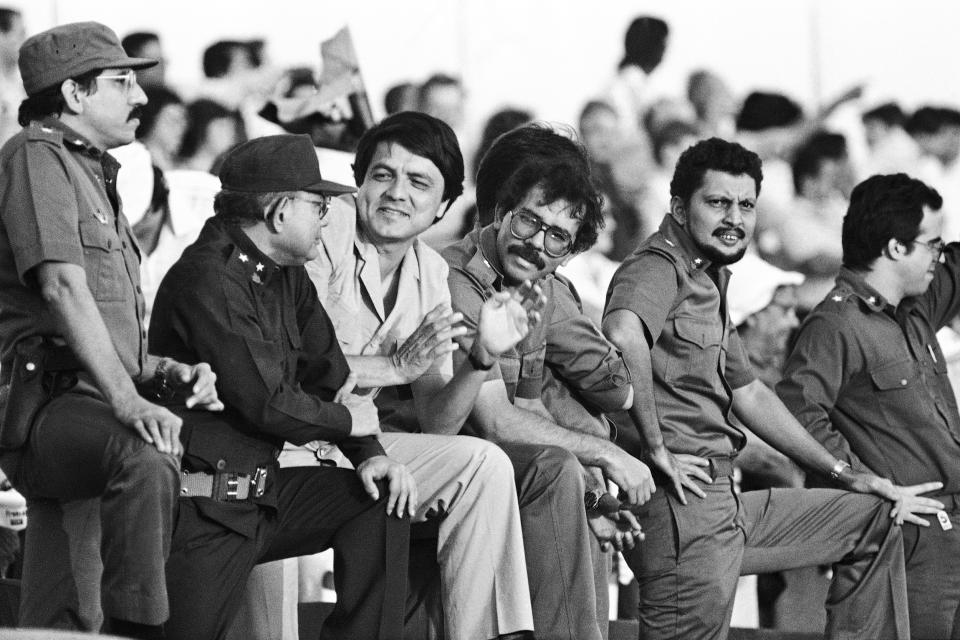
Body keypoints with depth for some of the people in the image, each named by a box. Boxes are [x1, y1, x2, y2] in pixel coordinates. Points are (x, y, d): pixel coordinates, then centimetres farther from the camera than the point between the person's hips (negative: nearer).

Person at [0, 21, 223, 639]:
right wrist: (127, 402, -27)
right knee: (145, 460, -37)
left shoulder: (94, 173, 30)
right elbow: (63, 288, -17)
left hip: (100, 403, 10)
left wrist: (172, 374, 10)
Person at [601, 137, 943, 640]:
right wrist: (657, 449, -28)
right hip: (680, 505, -10)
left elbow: (749, 395, 28)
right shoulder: (657, 269, -11)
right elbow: (623, 333, -35)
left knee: (875, 522, 20)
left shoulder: (706, 282, 21)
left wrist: (852, 479, 27)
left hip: (723, 504, 10)